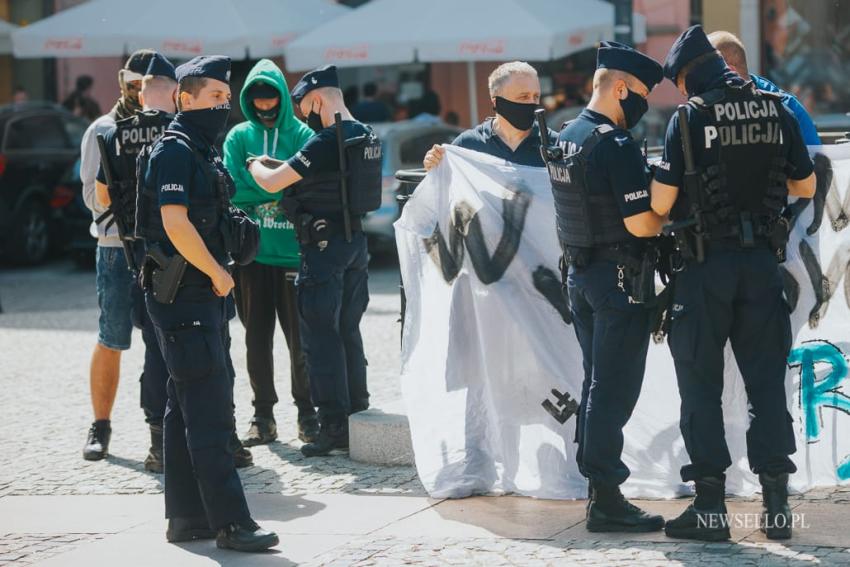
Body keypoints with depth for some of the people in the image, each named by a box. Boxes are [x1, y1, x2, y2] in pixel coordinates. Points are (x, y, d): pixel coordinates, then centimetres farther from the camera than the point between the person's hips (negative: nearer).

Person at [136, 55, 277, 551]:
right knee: (210, 412, -10)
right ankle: (231, 523, -10)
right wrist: (219, 274, -14)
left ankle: (187, 518, 17)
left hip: (206, 294, 10)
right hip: (185, 296, -10)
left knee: (188, 410, 12)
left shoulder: (205, 152, 17)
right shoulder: (174, 152, -13)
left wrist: (219, 277, 12)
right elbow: (175, 224, -22)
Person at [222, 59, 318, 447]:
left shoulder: (301, 135, 3)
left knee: (300, 336, 0)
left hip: (294, 251, -2)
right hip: (252, 251, 2)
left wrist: (260, 193, -14)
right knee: (257, 336, 7)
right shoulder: (239, 137, 6)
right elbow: (232, 190, -5)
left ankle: (307, 413, 13)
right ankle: (263, 415, 15)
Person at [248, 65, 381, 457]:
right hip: (356, 240, 9)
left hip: (324, 244, -9)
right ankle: (357, 416, 18)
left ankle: (334, 427, -4)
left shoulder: (327, 142, -18)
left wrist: (256, 165, 7)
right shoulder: (366, 137, 10)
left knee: (320, 335, -4)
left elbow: (273, 183, -15)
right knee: (347, 331, 15)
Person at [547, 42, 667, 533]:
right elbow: (640, 223, -23)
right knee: (615, 389, -5)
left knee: (598, 383, 15)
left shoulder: (565, 138, 10)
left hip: (579, 272, 9)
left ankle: (598, 488, 20)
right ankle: (607, 500, -2)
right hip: (620, 278, -9)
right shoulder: (616, 145, -19)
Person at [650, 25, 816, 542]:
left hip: (706, 264, -4)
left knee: (702, 383, 5)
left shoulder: (691, 117, -9)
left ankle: (710, 508, 4)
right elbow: (806, 185, 12)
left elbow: (661, 203, -11)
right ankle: (777, 503, 9)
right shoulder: (777, 111, 4)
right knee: (766, 379, 10)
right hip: (762, 261, 4)